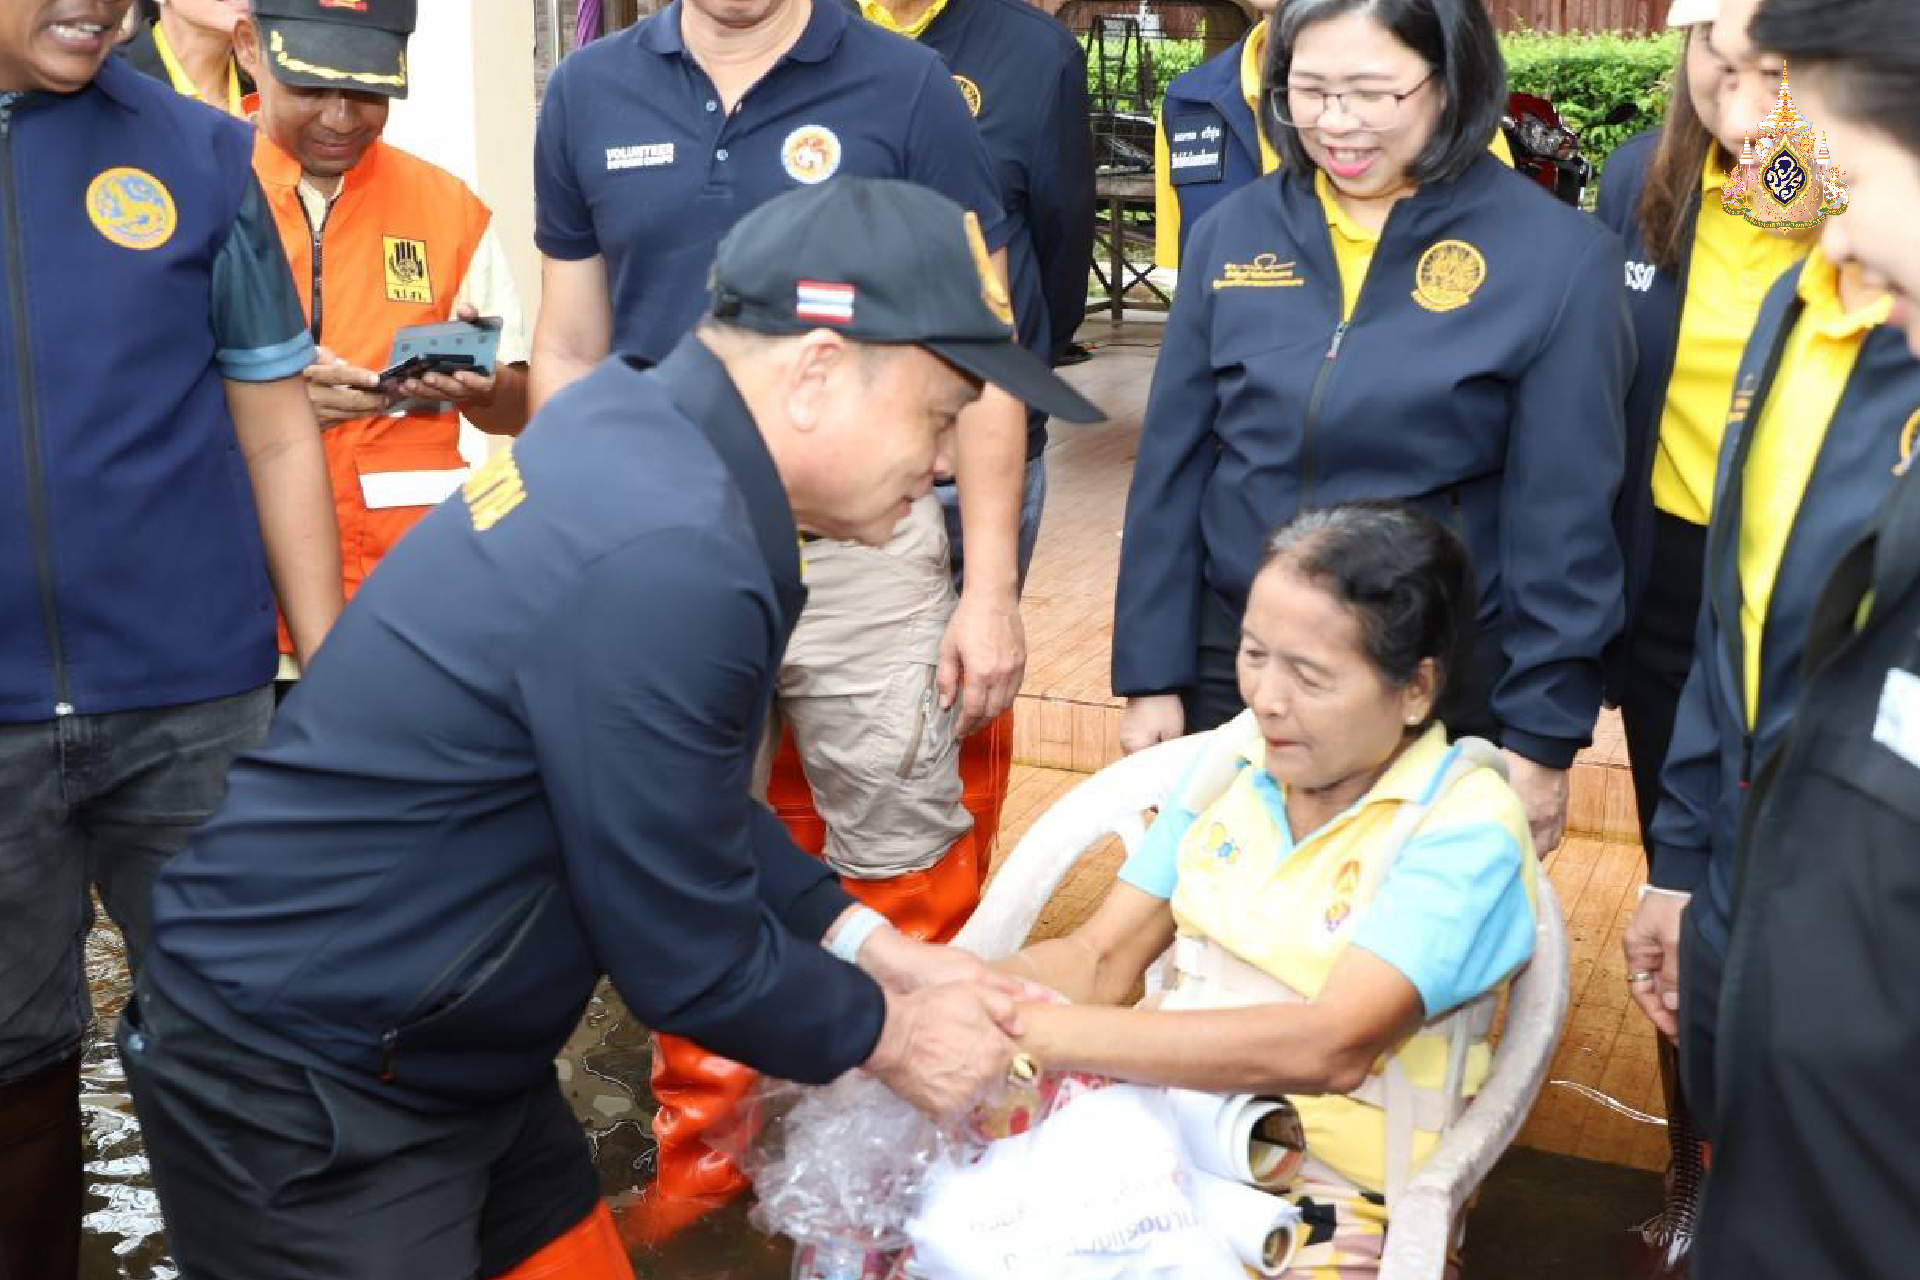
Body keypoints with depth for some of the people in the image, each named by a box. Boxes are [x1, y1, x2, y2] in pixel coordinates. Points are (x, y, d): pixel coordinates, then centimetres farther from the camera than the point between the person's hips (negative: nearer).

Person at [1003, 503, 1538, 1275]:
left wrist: (1044, 1032, -31)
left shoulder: (1463, 829, -13)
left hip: (1336, 1195, -5)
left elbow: (1331, 1048, -26)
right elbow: (1099, 960, 3)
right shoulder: (1236, 756, 5)